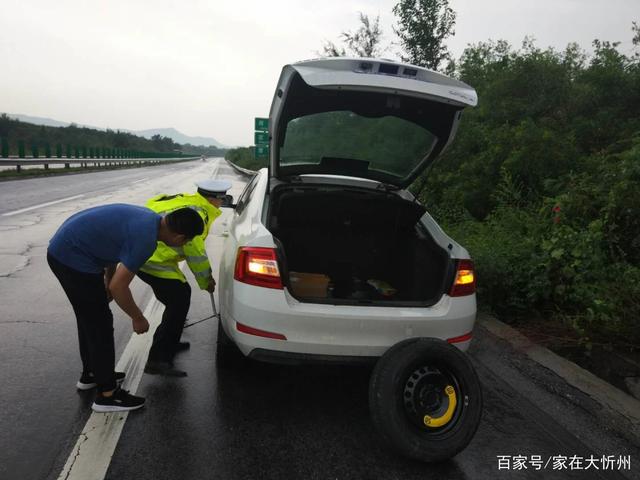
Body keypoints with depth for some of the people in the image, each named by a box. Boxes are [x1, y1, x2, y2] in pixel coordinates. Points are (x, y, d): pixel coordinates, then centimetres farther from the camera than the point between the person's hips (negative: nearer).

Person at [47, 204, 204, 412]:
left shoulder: (147, 219, 5)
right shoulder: (145, 238, -23)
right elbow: (119, 287, -21)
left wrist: (108, 282, 27)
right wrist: (137, 318, -6)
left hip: (62, 249, 10)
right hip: (73, 258, -10)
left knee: (90, 319, 22)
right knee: (100, 324, -1)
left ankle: (90, 374, 38)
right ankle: (107, 394, 9)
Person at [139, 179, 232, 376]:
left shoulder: (186, 201, 14)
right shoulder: (196, 213, -17)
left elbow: (193, 247, 21)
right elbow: (195, 253, -13)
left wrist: (207, 275, 22)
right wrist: (206, 282, 1)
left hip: (143, 254, 10)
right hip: (153, 260, -10)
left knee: (181, 293, 20)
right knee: (179, 301, -9)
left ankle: (169, 342, 33)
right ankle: (158, 360, -8)